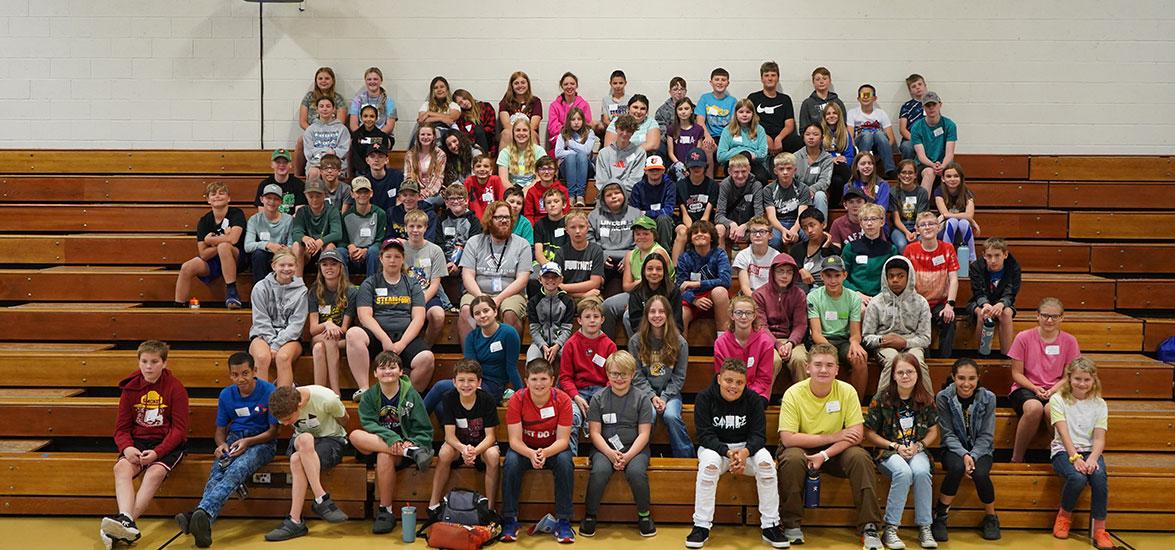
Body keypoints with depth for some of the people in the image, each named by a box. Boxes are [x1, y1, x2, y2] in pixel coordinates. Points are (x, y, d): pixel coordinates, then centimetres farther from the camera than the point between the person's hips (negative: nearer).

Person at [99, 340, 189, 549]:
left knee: (156, 471, -31)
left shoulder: (175, 387, -5)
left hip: (168, 443, -3)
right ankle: (126, 521, -45)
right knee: (122, 467, -27)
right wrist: (127, 448, -17)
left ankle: (122, 526, -37)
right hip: (138, 441, 3)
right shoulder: (130, 388, 6)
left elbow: (179, 429, -8)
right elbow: (121, 428, 5)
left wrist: (157, 452, -22)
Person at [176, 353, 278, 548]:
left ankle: (202, 512, -58)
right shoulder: (226, 395, 7)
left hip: (261, 441, -4)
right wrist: (221, 444, -9)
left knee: (238, 469, -36)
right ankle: (203, 524, -53)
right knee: (217, 471, -30)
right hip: (234, 438, 4)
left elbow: (273, 431, -4)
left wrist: (248, 442, -19)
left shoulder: (268, 391, -7)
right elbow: (220, 429, 15)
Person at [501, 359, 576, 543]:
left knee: (565, 462, -31)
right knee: (511, 463, -30)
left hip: (553, 448, 0)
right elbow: (515, 440, -20)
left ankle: (564, 521, -18)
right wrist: (531, 454, -41)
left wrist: (545, 453, -39)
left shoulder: (563, 400, -19)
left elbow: (562, 439, -19)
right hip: (525, 448, 0)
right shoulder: (517, 400, -19)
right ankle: (510, 520, -15)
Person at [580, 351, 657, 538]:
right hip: (605, 447, 0)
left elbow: (644, 433, -2)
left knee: (636, 472, -31)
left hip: (635, 447, 0)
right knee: (599, 471, -30)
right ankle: (590, 515, -10)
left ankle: (644, 514, -6)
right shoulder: (598, 399, 4)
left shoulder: (641, 399, 2)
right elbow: (595, 432, 0)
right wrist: (610, 453, -16)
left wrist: (628, 456, -17)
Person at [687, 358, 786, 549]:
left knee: (765, 461, -29)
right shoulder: (704, 398, -12)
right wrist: (728, 452, -34)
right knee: (709, 463, -35)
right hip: (714, 447, -2)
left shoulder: (754, 400, -6)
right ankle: (701, 526, -26)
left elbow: (758, 435, -10)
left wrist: (745, 452, -33)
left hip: (746, 447, 2)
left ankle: (770, 526, -18)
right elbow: (705, 435, -16)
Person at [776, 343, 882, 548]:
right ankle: (792, 524, -14)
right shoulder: (793, 394, -16)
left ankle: (869, 527, -17)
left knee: (860, 457, -27)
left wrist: (825, 454, -27)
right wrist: (832, 437, -22)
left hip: (836, 452, 2)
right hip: (802, 449, -1)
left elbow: (857, 434, -14)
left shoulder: (847, 391, -10)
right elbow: (787, 438, -21)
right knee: (792, 458, -33)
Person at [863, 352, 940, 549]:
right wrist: (895, 447, -11)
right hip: (888, 451, -2)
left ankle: (924, 528, -19)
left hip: (917, 451, 2)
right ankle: (890, 528, -25)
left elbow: (933, 431, 11)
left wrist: (919, 445, -8)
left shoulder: (926, 399, 3)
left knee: (921, 472, -33)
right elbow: (869, 433, -2)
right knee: (903, 472, -35)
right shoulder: (881, 399, -5)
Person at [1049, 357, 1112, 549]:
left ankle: (1099, 530, -17)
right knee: (1078, 478, -32)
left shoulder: (1099, 404, 7)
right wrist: (1075, 458, -24)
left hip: (1090, 450, 2)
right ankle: (1065, 515, 0)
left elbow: (1099, 438, -2)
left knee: (1099, 477, -31)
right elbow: (1064, 433, -10)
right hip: (1064, 451, -2)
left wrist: (1092, 458, -22)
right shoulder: (1058, 399, 0)